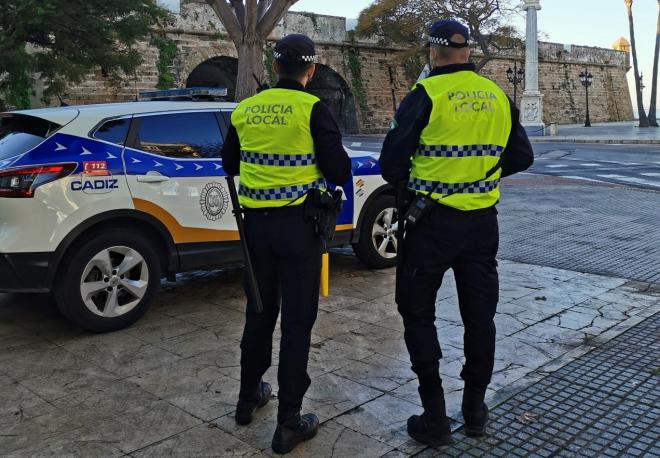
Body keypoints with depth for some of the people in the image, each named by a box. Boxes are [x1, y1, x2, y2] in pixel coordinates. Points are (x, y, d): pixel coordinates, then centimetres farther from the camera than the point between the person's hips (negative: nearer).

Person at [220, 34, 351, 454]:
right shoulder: (313, 109, -11)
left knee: (260, 311, 19)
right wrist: (323, 157, 9)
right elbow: (340, 172, -11)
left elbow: (230, 165, 17)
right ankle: (289, 423, 8)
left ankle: (249, 397, 34)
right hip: (299, 223, -5)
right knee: (297, 320, 2)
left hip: (258, 222, 5)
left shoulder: (245, 110, 5)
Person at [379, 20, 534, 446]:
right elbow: (522, 156, 11)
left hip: (433, 220, -4)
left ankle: (435, 416, 9)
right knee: (479, 314, 15)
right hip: (482, 222, 5)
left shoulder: (426, 94, -10)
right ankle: (476, 407, 27)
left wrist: (408, 186, 9)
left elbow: (391, 163, -11)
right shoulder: (498, 97, 5)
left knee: (418, 313, 8)